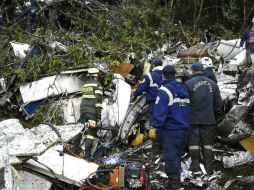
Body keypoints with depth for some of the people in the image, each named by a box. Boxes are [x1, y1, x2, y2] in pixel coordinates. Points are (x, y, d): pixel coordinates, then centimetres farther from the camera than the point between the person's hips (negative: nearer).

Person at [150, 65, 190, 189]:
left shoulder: (164, 91, -12)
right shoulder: (184, 89, 13)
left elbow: (159, 112, -19)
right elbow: (188, 109, 15)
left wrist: (155, 126, -15)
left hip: (171, 131, -8)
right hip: (184, 129, 8)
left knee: (170, 157, -3)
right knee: (177, 156, 16)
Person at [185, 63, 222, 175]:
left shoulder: (188, 84, -8)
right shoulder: (212, 84, 6)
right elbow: (218, 103, 10)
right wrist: (216, 117, 19)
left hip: (193, 119, -3)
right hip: (209, 119, 3)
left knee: (194, 142, 5)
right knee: (207, 143, 9)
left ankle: (195, 166, 9)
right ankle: (208, 167, 11)